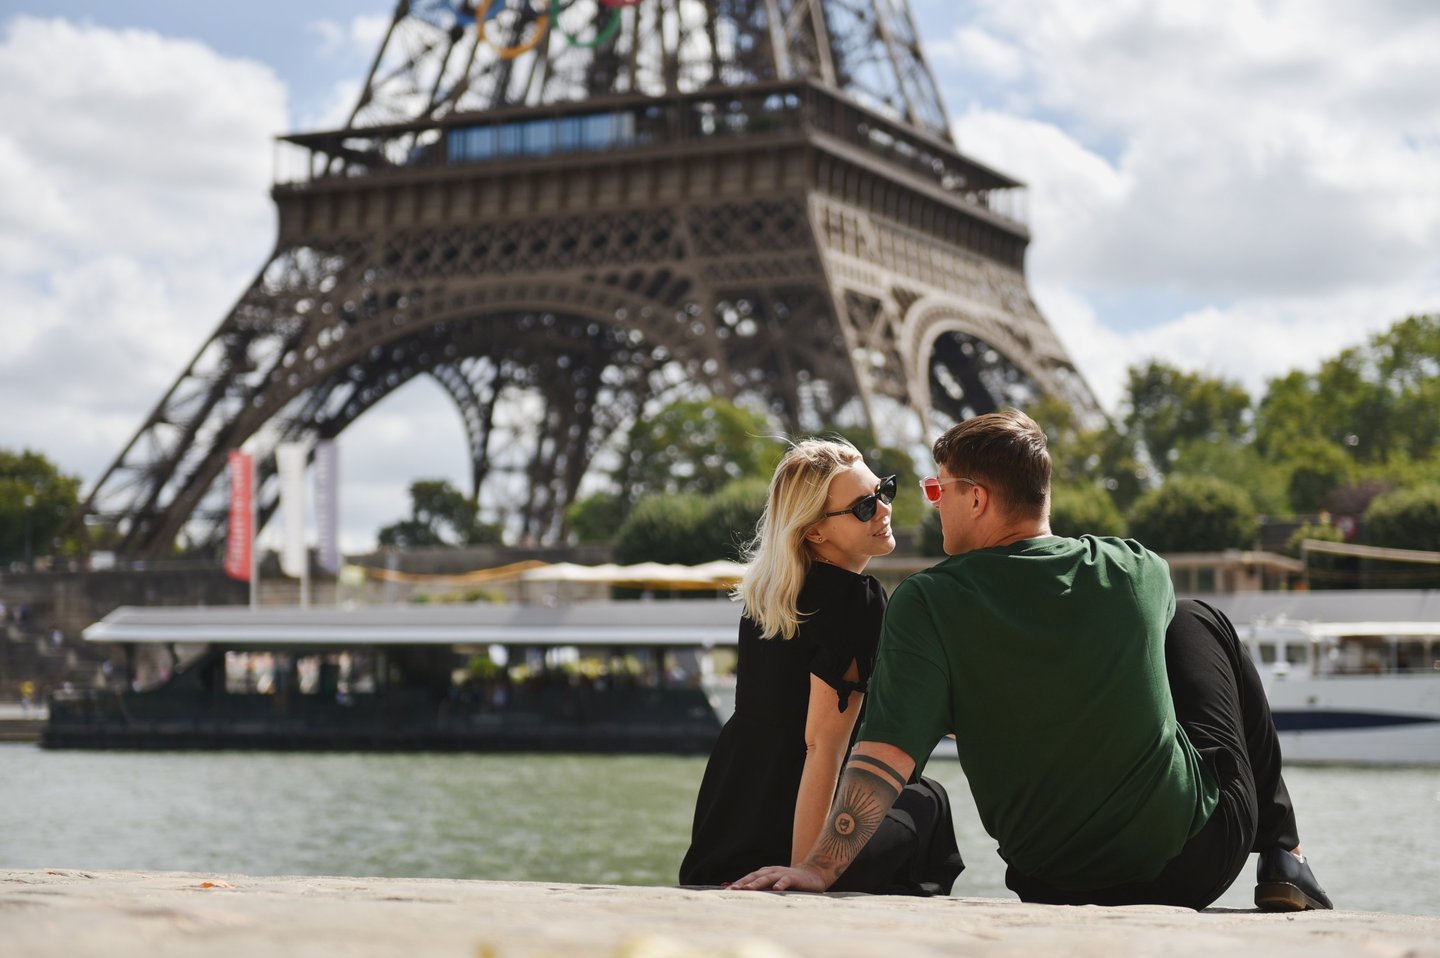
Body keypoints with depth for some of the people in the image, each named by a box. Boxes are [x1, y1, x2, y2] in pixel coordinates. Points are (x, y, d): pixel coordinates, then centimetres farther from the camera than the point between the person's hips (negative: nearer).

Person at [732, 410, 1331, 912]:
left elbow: (887, 755, -26)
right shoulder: (1140, 572, -8)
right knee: (1196, 622, 26)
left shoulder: (926, 603, -16)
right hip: (1203, 854, 1)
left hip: (1058, 886, -1)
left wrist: (818, 868, -23)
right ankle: (1283, 860, 33)